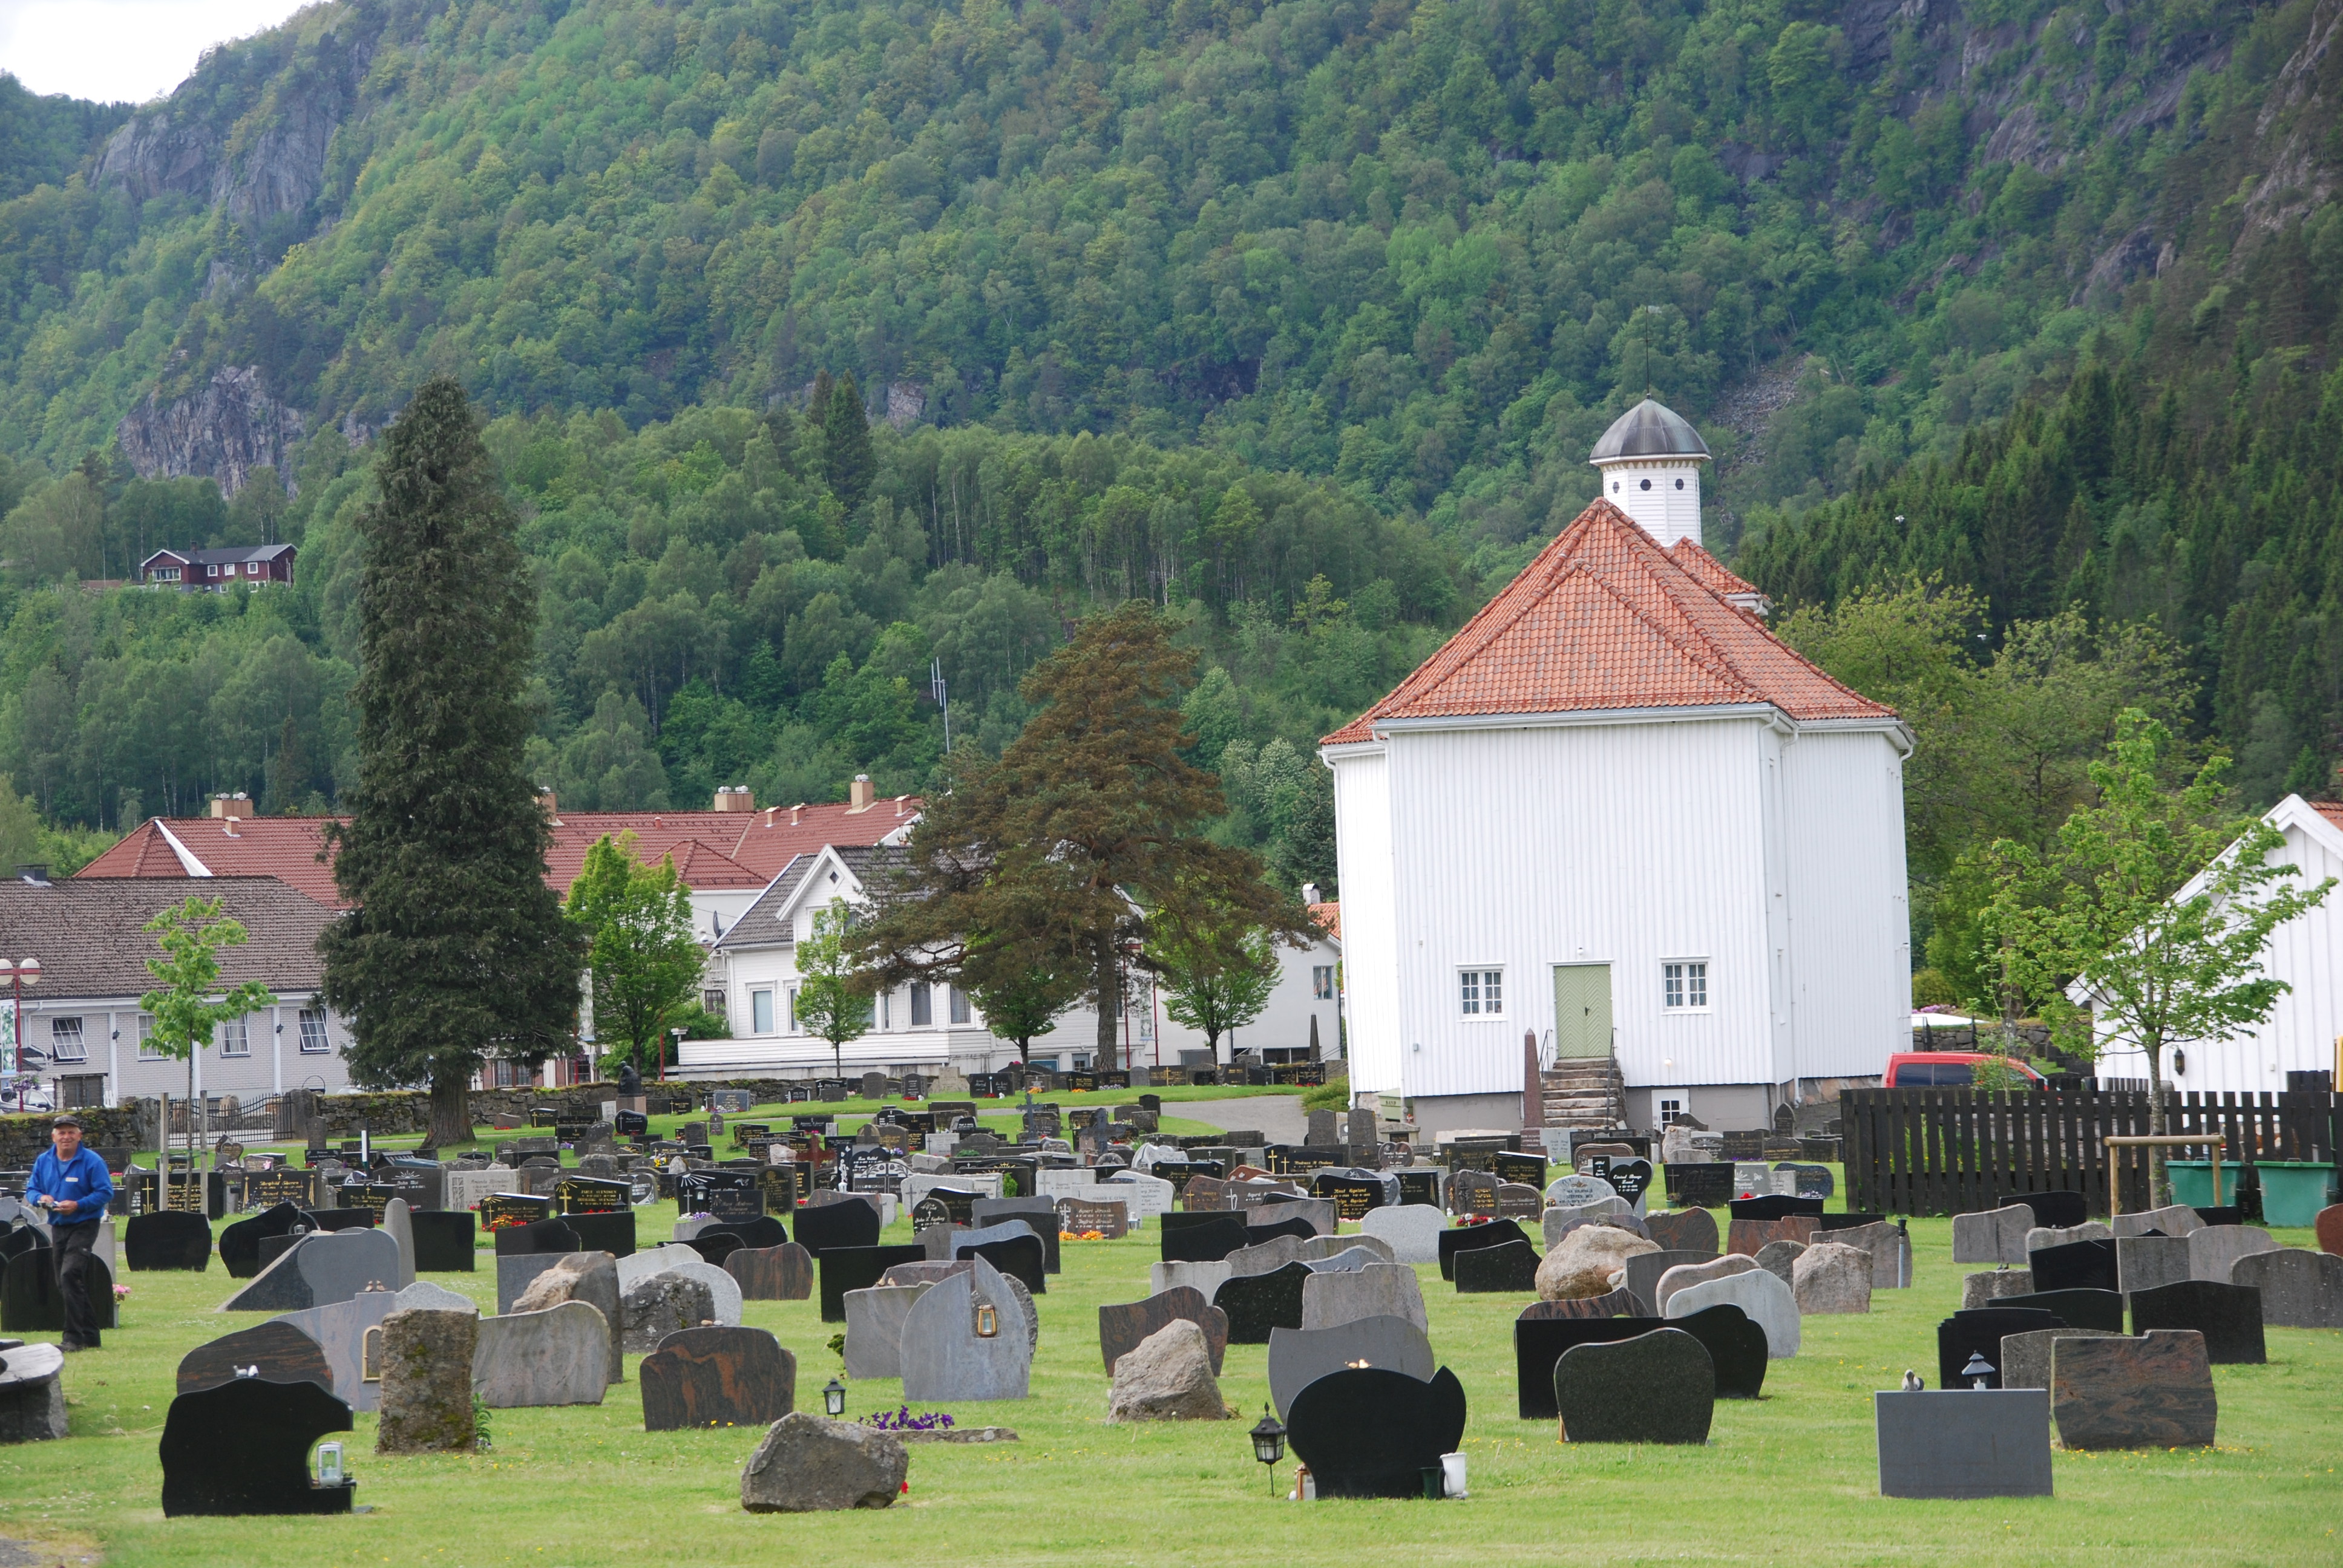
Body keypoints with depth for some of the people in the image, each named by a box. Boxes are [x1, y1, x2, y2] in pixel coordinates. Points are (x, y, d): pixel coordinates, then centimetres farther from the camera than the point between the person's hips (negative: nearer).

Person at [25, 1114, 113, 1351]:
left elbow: (106, 1193, -11)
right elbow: (31, 1190, 14)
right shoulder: (43, 1162, 9)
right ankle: (90, 1335, 20)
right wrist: (40, 1198, -10)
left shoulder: (92, 1161, -8)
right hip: (58, 1226, 7)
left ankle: (74, 1337, -19)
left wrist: (78, 1205, -22)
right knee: (65, 1283, 10)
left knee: (70, 1276, -21)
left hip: (84, 1226, -7)